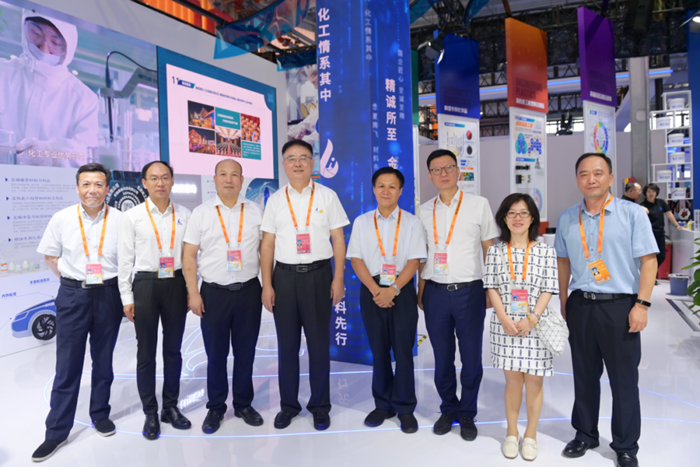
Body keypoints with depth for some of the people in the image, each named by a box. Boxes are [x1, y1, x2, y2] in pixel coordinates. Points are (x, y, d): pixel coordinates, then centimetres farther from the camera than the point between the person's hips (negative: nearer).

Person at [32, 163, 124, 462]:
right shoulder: (62, 219, -3)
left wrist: (122, 287, -1)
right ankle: (57, 432, 16)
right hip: (73, 295, 0)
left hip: (108, 295, 1)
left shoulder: (120, 220, -4)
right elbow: (50, 256, 8)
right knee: (67, 366, 4)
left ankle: (100, 415, 32)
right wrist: (72, 279, -1)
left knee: (103, 362, 14)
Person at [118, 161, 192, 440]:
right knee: (146, 352, 7)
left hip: (176, 284, 2)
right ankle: (150, 413, 22)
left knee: (173, 350, 11)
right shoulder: (132, 216, -1)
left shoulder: (184, 215, 3)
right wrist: (126, 297, -3)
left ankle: (170, 407, 28)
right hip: (145, 284, -1)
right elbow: (125, 259, 0)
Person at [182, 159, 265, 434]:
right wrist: (193, 293, -4)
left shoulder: (255, 212, 5)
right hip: (213, 293, -1)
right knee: (215, 354, 9)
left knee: (245, 352, 10)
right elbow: (189, 256, 2)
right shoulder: (201, 213, 2)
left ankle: (244, 404, 27)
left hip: (249, 291, 1)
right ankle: (216, 408, 26)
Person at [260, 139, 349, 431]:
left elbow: (338, 239, 1)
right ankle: (288, 404, 26)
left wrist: (338, 279, -6)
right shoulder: (275, 201, 7)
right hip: (284, 276, 2)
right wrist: (266, 284, 0)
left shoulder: (327, 196, 2)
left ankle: (320, 406, 22)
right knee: (287, 344, 10)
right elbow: (267, 244, 6)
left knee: (319, 342, 6)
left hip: (318, 275, -2)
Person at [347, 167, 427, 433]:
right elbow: (356, 259, 1)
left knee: (403, 349, 1)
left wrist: (393, 289, -16)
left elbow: (414, 260, -4)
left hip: (401, 291, -2)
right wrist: (375, 290, -12)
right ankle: (383, 404, 25)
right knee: (378, 350, 10)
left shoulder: (411, 222, 3)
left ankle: (405, 408, 16)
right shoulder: (362, 222, 7)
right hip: (371, 291, 2)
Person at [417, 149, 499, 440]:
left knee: (471, 357, 7)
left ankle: (467, 414, 27)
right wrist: (420, 291, 8)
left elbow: (489, 250, 4)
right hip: (435, 292, 2)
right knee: (442, 357, 11)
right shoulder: (425, 211, 8)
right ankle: (448, 409, 31)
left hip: (469, 290, -2)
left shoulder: (478, 205, 1)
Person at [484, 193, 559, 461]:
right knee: (512, 378, 10)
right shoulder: (495, 252, 1)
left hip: (535, 325, 0)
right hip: (505, 324, 1)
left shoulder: (546, 251, -1)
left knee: (534, 379, 6)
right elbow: (492, 288, 0)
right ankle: (511, 433, 28)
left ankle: (530, 435, 25)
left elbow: (548, 290, -3)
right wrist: (505, 319, -11)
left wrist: (531, 319, -14)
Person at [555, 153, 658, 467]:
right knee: (584, 375, 14)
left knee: (624, 379, 6)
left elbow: (648, 260, -6)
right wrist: (564, 303, 13)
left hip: (620, 306, -3)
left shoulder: (632, 213, -5)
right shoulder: (567, 218, 6)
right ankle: (585, 434, 32)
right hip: (580, 306, 3)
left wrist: (641, 304, -12)